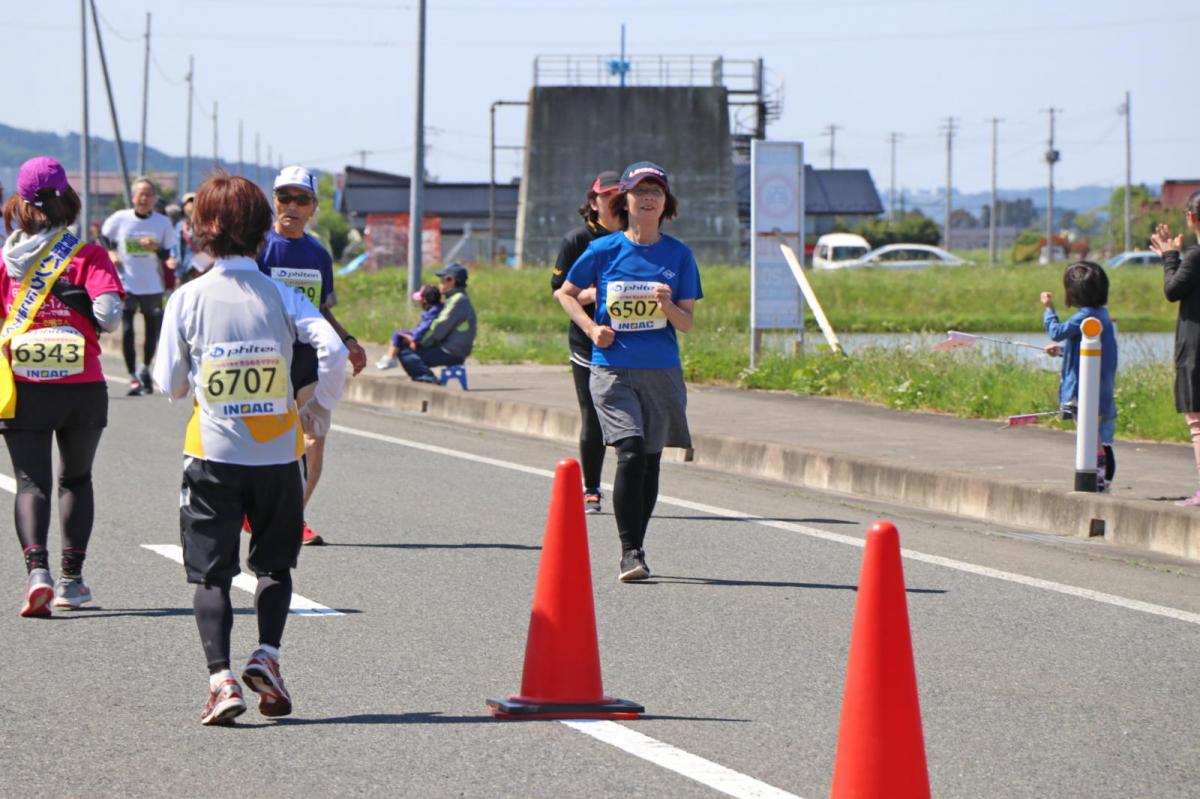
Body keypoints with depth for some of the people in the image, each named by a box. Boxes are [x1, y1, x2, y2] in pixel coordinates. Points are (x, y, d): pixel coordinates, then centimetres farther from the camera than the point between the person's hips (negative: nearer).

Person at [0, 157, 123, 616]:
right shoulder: (88, 255, -4)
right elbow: (109, 315, -14)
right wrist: (82, 303, 6)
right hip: (83, 386, 0)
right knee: (77, 478, 17)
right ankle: (71, 579, 17)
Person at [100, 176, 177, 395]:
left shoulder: (163, 223, 0)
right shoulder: (120, 219, -3)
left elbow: (168, 254, 5)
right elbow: (104, 236, 14)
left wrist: (156, 248, -16)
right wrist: (110, 253, -3)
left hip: (153, 285, 2)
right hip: (126, 284, -2)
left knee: (153, 330, 9)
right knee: (127, 330, -8)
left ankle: (145, 370, 31)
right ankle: (133, 377, 0)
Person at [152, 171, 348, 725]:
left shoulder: (187, 299, -4)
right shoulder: (280, 295, -3)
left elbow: (168, 384, -3)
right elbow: (332, 350, -15)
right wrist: (319, 408, 2)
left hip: (212, 454, -1)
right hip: (278, 452, 1)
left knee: (211, 571, 4)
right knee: (275, 563, 18)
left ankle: (221, 678, -11)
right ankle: (266, 656, -1)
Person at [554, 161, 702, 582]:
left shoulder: (678, 255, 4)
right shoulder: (604, 251, 0)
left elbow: (687, 323, 3)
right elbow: (565, 293, 14)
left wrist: (668, 306, -18)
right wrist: (591, 328, -1)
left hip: (662, 372, 2)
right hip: (613, 369, -2)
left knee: (650, 461, 8)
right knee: (630, 452, -17)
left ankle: (636, 548, 24)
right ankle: (630, 552, -14)